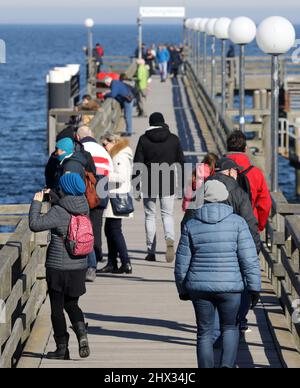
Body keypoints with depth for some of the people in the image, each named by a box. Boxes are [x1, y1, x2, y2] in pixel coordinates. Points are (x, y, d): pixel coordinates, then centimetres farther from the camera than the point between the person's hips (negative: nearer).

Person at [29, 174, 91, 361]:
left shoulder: (59, 212, -19)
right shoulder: (84, 208, 2)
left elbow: (35, 224, -20)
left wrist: (37, 203, -8)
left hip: (58, 266, -6)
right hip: (79, 266, 6)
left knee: (57, 307, 7)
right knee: (72, 304, 20)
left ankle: (62, 348, 11)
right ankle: (82, 334, -4)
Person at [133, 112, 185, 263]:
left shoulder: (144, 139, -3)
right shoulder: (174, 139, 3)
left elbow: (138, 164, -5)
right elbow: (181, 163, 5)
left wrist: (136, 187, 0)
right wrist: (183, 184, 13)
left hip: (149, 185, -1)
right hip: (168, 184, 1)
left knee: (150, 216, 9)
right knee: (168, 214, 11)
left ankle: (151, 252, 8)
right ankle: (170, 239, -19)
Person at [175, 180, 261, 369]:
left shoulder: (192, 225, 0)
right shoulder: (237, 222, -5)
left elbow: (182, 263, 4)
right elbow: (249, 259, -9)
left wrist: (182, 289, 17)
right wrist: (255, 288, -2)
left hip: (200, 288, 1)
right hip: (230, 287, -1)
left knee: (205, 333, 12)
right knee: (230, 328, 17)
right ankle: (228, 364, -3)